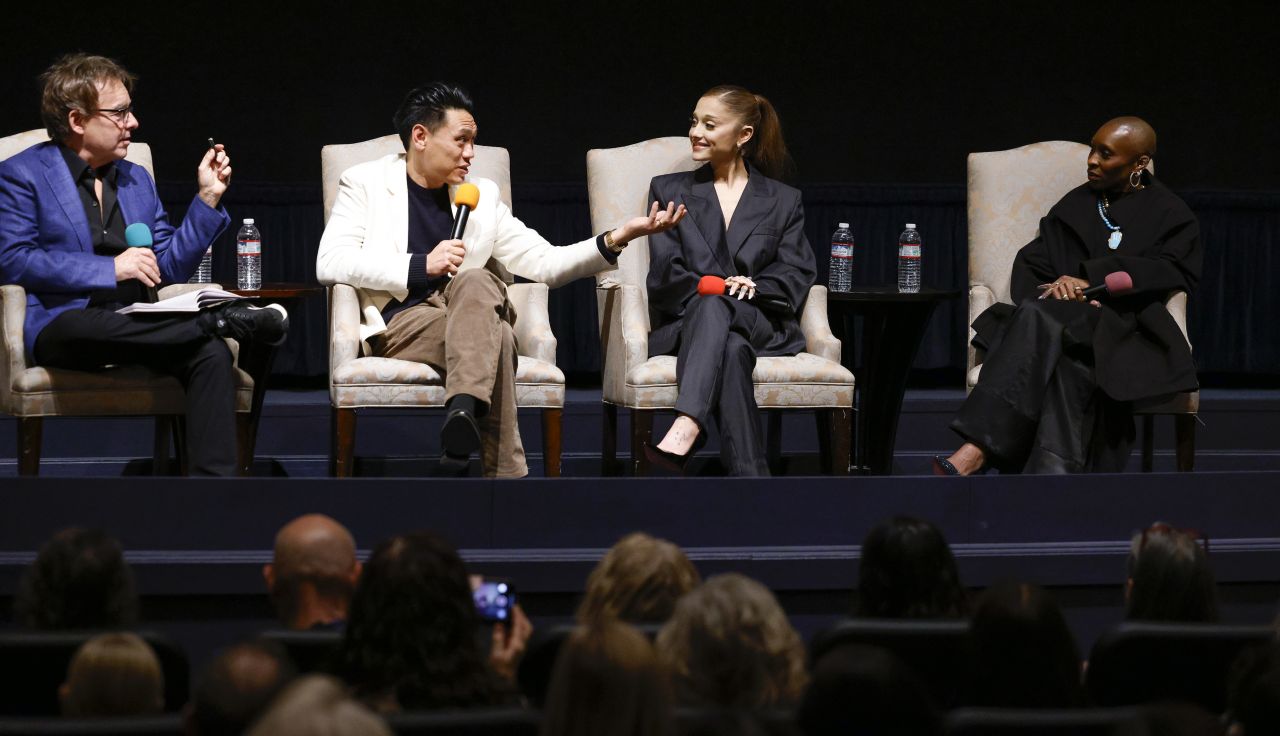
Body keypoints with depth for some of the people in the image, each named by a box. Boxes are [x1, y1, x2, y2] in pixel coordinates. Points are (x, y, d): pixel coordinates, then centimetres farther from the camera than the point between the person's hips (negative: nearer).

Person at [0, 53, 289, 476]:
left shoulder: (136, 180, 21)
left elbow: (171, 269, 17)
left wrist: (208, 198, 6)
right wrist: (110, 269, -15)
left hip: (134, 326, 5)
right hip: (62, 326, -5)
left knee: (211, 354, -27)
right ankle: (220, 320, -29)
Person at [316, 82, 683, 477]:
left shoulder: (481, 195, 22)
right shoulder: (364, 183, 10)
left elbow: (542, 262, 16)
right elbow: (330, 263, -5)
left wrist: (616, 239, 2)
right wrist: (421, 265, -13)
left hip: (467, 317, 3)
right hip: (401, 320, -3)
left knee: (475, 281, -34)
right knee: (495, 336, -33)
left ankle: (463, 412, -53)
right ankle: (506, 476, -41)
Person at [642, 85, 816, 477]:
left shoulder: (783, 201, 19)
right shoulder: (669, 190, 19)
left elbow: (796, 275, 7)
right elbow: (665, 274, 6)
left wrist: (751, 287, -14)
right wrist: (717, 285, -13)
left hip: (760, 324, 0)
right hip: (686, 323, 0)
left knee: (713, 307, -39)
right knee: (730, 349, -39)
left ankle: (685, 430, -61)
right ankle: (749, 479, -53)